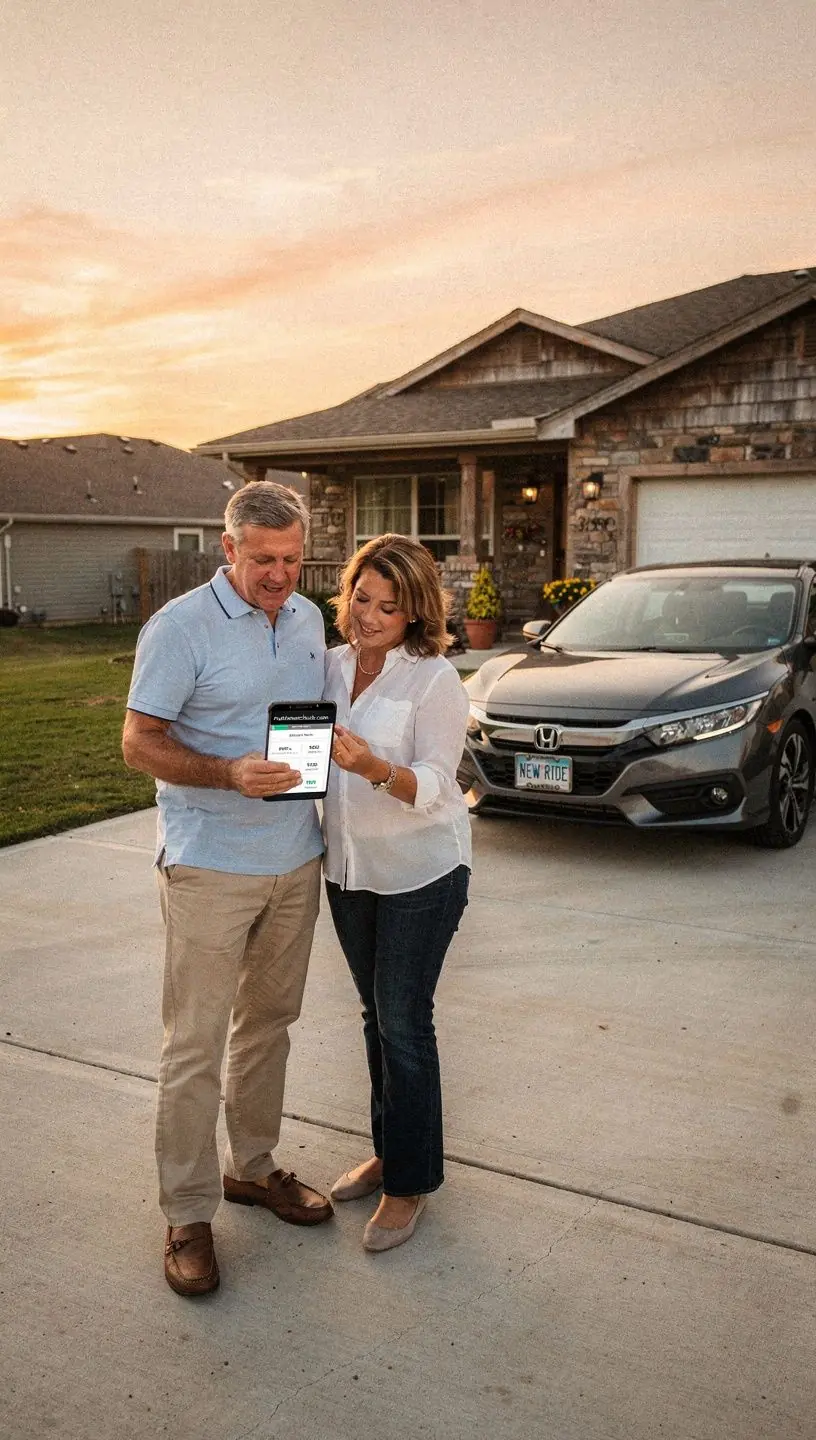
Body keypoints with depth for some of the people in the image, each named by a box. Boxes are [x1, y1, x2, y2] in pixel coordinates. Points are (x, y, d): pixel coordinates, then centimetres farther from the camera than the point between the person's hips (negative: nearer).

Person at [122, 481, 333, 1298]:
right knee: (195, 1043, 1)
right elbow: (139, 742, -13)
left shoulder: (308, 620, 8)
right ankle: (187, 1214, 15)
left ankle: (252, 1167, 34)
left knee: (269, 1022, 17)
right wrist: (229, 774, -27)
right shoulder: (180, 627, -11)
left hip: (295, 861, 6)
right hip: (210, 869, -6)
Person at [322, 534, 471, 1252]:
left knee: (404, 1023, 1)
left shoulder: (434, 679, -16)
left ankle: (410, 1182, 18)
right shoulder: (332, 666, 3)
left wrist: (375, 768, -35)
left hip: (420, 873, -6)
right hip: (348, 867, 6)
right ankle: (387, 1151, 35)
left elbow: (435, 785, -19)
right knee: (376, 1016, 18)